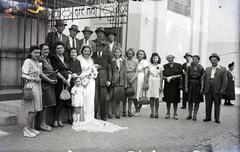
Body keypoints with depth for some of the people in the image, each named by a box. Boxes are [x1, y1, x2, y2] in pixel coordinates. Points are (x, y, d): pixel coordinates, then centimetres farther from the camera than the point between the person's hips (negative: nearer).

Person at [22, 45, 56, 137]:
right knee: (33, 109, -8)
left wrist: (50, 80, 30)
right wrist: (34, 79, -18)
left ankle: (31, 127, 15)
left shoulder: (37, 62, 16)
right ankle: (27, 128, -1)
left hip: (37, 86, 8)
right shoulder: (28, 61, -8)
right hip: (31, 86, -8)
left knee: (35, 109, 8)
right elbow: (23, 75, -14)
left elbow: (40, 74, 25)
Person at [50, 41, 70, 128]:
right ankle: (55, 120, 5)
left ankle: (59, 119, 11)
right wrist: (62, 78, -13)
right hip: (58, 82, -6)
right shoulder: (53, 57, 0)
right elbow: (55, 70, -9)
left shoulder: (65, 58, 20)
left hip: (65, 82, 6)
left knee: (63, 101, 2)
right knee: (59, 101, -8)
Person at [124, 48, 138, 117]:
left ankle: (129, 111, 9)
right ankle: (124, 111, 5)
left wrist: (133, 79, -6)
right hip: (125, 78, -2)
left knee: (131, 95, 2)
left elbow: (136, 71, 6)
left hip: (133, 79, 2)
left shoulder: (135, 62, 9)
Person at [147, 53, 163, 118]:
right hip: (151, 82, 2)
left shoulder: (160, 66, 3)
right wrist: (147, 84, 1)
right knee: (151, 98, 1)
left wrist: (161, 86, -3)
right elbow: (148, 76, 9)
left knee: (157, 98, -1)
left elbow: (161, 77, 2)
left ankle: (156, 112, 7)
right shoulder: (150, 66, 7)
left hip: (157, 82, -1)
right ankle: (152, 112, 8)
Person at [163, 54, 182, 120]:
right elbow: (162, 76, 5)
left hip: (176, 85, -1)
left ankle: (175, 114, 13)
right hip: (167, 85, 1)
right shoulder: (165, 66, 8)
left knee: (175, 99, 2)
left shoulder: (178, 65, 5)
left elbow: (181, 74, 1)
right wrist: (167, 78, -15)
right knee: (168, 99, 4)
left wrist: (174, 76, -13)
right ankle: (168, 113, 17)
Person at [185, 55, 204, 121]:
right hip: (190, 85, 0)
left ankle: (195, 115, 12)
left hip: (197, 85, 0)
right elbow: (186, 78, 0)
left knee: (197, 101, 2)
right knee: (190, 101, 5)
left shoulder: (201, 68, 0)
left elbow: (202, 79, 0)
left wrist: (202, 88, -7)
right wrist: (186, 87, -7)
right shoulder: (189, 68, 1)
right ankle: (190, 114, 16)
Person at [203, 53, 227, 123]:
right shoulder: (207, 69, 16)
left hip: (217, 90, -3)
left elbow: (224, 80, 1)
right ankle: (208, 117, 15)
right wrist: (204, 88, 5)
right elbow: (204, 79, 13)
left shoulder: (223, 69, 6)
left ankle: (217, 118, 12)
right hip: (208, 89, 3)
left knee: (217, 105, 3)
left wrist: (223, 89, -8)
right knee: (208, 104, 5)